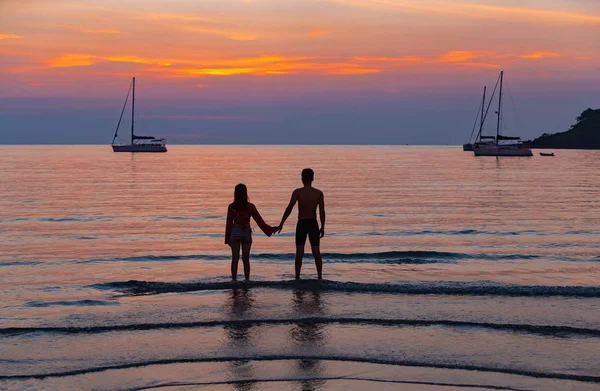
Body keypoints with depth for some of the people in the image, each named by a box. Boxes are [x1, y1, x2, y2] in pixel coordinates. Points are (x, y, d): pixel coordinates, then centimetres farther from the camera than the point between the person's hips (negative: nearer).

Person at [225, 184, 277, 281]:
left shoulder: (232, 207, -7)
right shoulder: (250, 206, -5)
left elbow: (229, 223, -3)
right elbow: (259, 220, -1)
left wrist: (227, 238, 5)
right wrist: (269, 229, 10)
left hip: (235, 233, -1)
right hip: (246, 233, 1)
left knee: (235, 259, 6)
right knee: (246, 259, 8)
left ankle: (234, 279, 7)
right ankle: (247, 280, 8)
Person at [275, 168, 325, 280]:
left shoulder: (297, 192, -8)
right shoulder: (319, 193, -2)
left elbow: (289, 208, -12)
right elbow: (322, 212, -1)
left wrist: (281, 224, -10)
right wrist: (322, 227, 8)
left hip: (301, 224, -1)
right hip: (313, 223, 2)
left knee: (299, 252, 2)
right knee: (316, 251, 8)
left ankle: (297, 277, 2)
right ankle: (320, 276, 8)